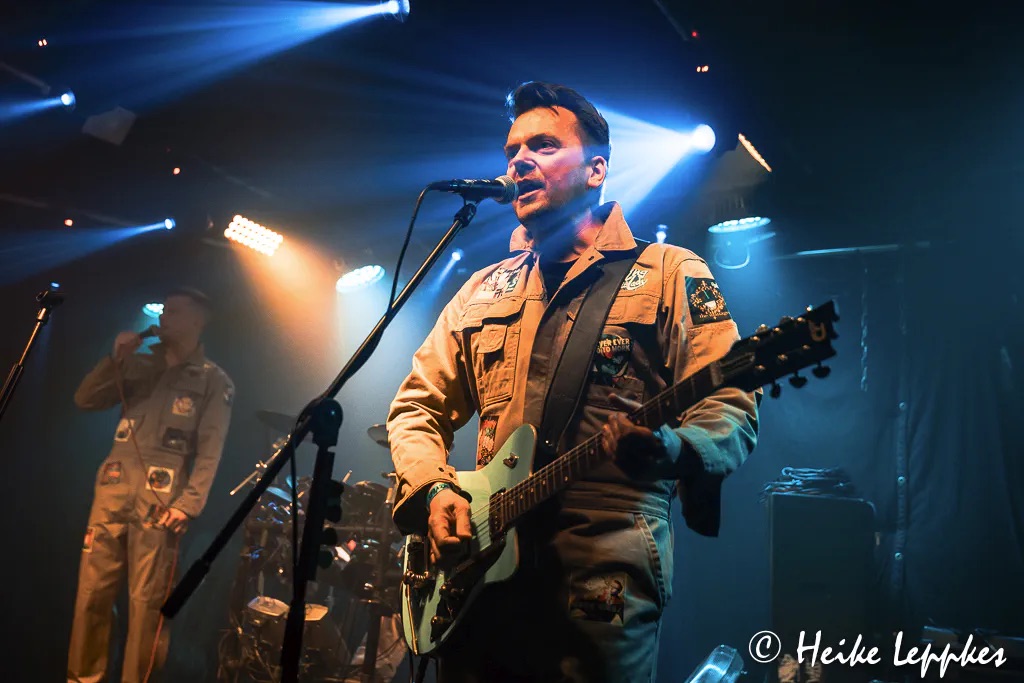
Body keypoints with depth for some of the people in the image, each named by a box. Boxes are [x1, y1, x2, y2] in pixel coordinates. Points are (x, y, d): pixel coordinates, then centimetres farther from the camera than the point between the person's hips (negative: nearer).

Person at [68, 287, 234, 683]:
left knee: (146, 601, -1)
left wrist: (188, 505, -16)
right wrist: (116, 358, -2)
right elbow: (85, 400, 10)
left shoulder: (214, 381, 2)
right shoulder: (140, 365, 17)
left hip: (161, 500, -4)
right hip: (112, 490, 5)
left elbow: (210, 452, -6)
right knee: (91, 590, 6)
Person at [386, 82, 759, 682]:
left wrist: (670, 447, -28)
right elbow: (417, 406, 16)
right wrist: (433, 490, -3)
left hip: (606, 587, -4)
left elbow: (732, 411, -6)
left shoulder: (671, 273, 1)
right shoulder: (482, 291, 15)